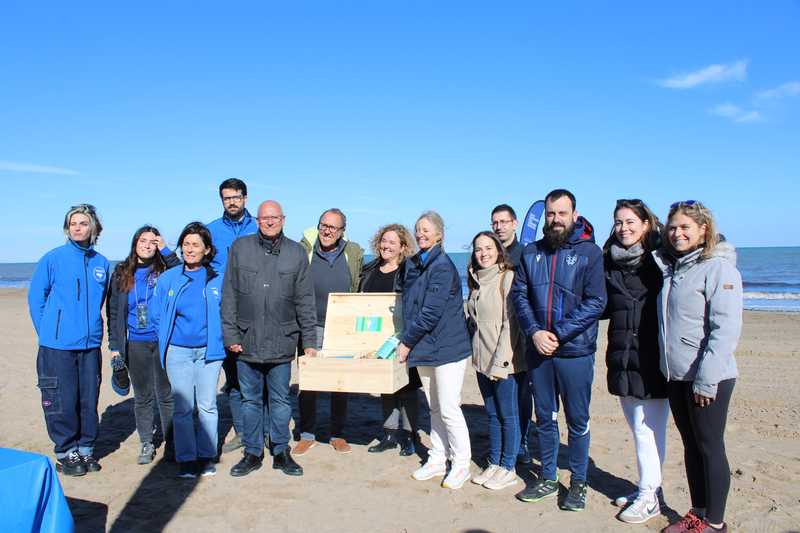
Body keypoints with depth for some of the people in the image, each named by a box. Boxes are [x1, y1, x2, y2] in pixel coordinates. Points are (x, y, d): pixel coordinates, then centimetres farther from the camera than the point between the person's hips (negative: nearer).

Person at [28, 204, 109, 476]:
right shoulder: (52, 259, -4)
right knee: (62, 402, 2)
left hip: (91, 345, 3)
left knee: (89, 400, 9)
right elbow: (35, 298, 2)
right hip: (57, 347, -3)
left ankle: (86, 449, 24)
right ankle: (66, 453, 18)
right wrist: (48, 333, 2)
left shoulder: (101, 263, 6)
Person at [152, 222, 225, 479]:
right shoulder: (167, 279, 1)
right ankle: (186, 458, 16)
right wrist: (167, 342, 7)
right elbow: (157, 316, 10)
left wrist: (219, 339, 0)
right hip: (178, 352, 1)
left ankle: (206, 457, 20)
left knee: (207, 406, 7)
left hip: (208, 351, 0)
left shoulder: (217, 280, -2)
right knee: (182, 407, 4)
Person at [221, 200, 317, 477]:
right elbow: (229, 296, 3)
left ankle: (281, 452, 24)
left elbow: (305, 301, 4)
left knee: (280, 400, 10)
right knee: (250, 400, 12)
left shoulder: (296, 253, 3)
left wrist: (309, 341, 2)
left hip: (281, 343, 0)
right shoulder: (240, 248, 3)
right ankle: (253, 453, 25)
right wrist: (230, 334, -2)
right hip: (247, 341, 1)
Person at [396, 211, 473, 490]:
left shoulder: (443, 266, -15)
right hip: (424, 348, 8)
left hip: (447, 348, -8)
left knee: (449, 409, -2)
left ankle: (461, 465, 14)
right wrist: (407, 339, 9)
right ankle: (437, 460, 28)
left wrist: (407, 342, -13)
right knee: (434, 408, 16)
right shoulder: (413, 264, 10)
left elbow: (431, 312, -19)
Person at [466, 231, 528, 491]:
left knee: (508, 415, 4)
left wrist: (500, 362, -18)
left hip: (506, 362, -7)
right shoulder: (476, 281, 12)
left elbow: (511, 323, -16)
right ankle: (493, 464, 26)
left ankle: (508, 468, 17)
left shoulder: (508, 277, -11)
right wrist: (476, 355, 12)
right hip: (482, 361, 7)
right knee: (492, 415, 15)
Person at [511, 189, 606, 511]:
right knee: (544, 418, 14)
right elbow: (519, 295, 4)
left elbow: (596, 302, -12)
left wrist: (557, 334, -16)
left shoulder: (589, 251, -6)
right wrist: (534, 332, -11)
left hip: (575, 352, -3)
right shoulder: (531, 252, 7)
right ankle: (548, 479, 30)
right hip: (539, 351, 4)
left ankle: (578, 483, 26)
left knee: (577, 420, 9)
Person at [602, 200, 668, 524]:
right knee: (638, 427, 17)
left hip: (652, 360, -6)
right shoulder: (609, 263, 8)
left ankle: (649, 498, 15)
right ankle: (648, 488, 32)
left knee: (647, 428, 0)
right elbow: (603, 307, 14)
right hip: (623, 360, 6)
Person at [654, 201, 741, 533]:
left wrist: (706, 379, -20)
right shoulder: (671, 268, 11)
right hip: (677, 377, 7)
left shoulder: (718, 268, -12)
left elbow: (726, 329, -18)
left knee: (710, 447, 4)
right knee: (691, 446, 16)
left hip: (709, 379, -7)